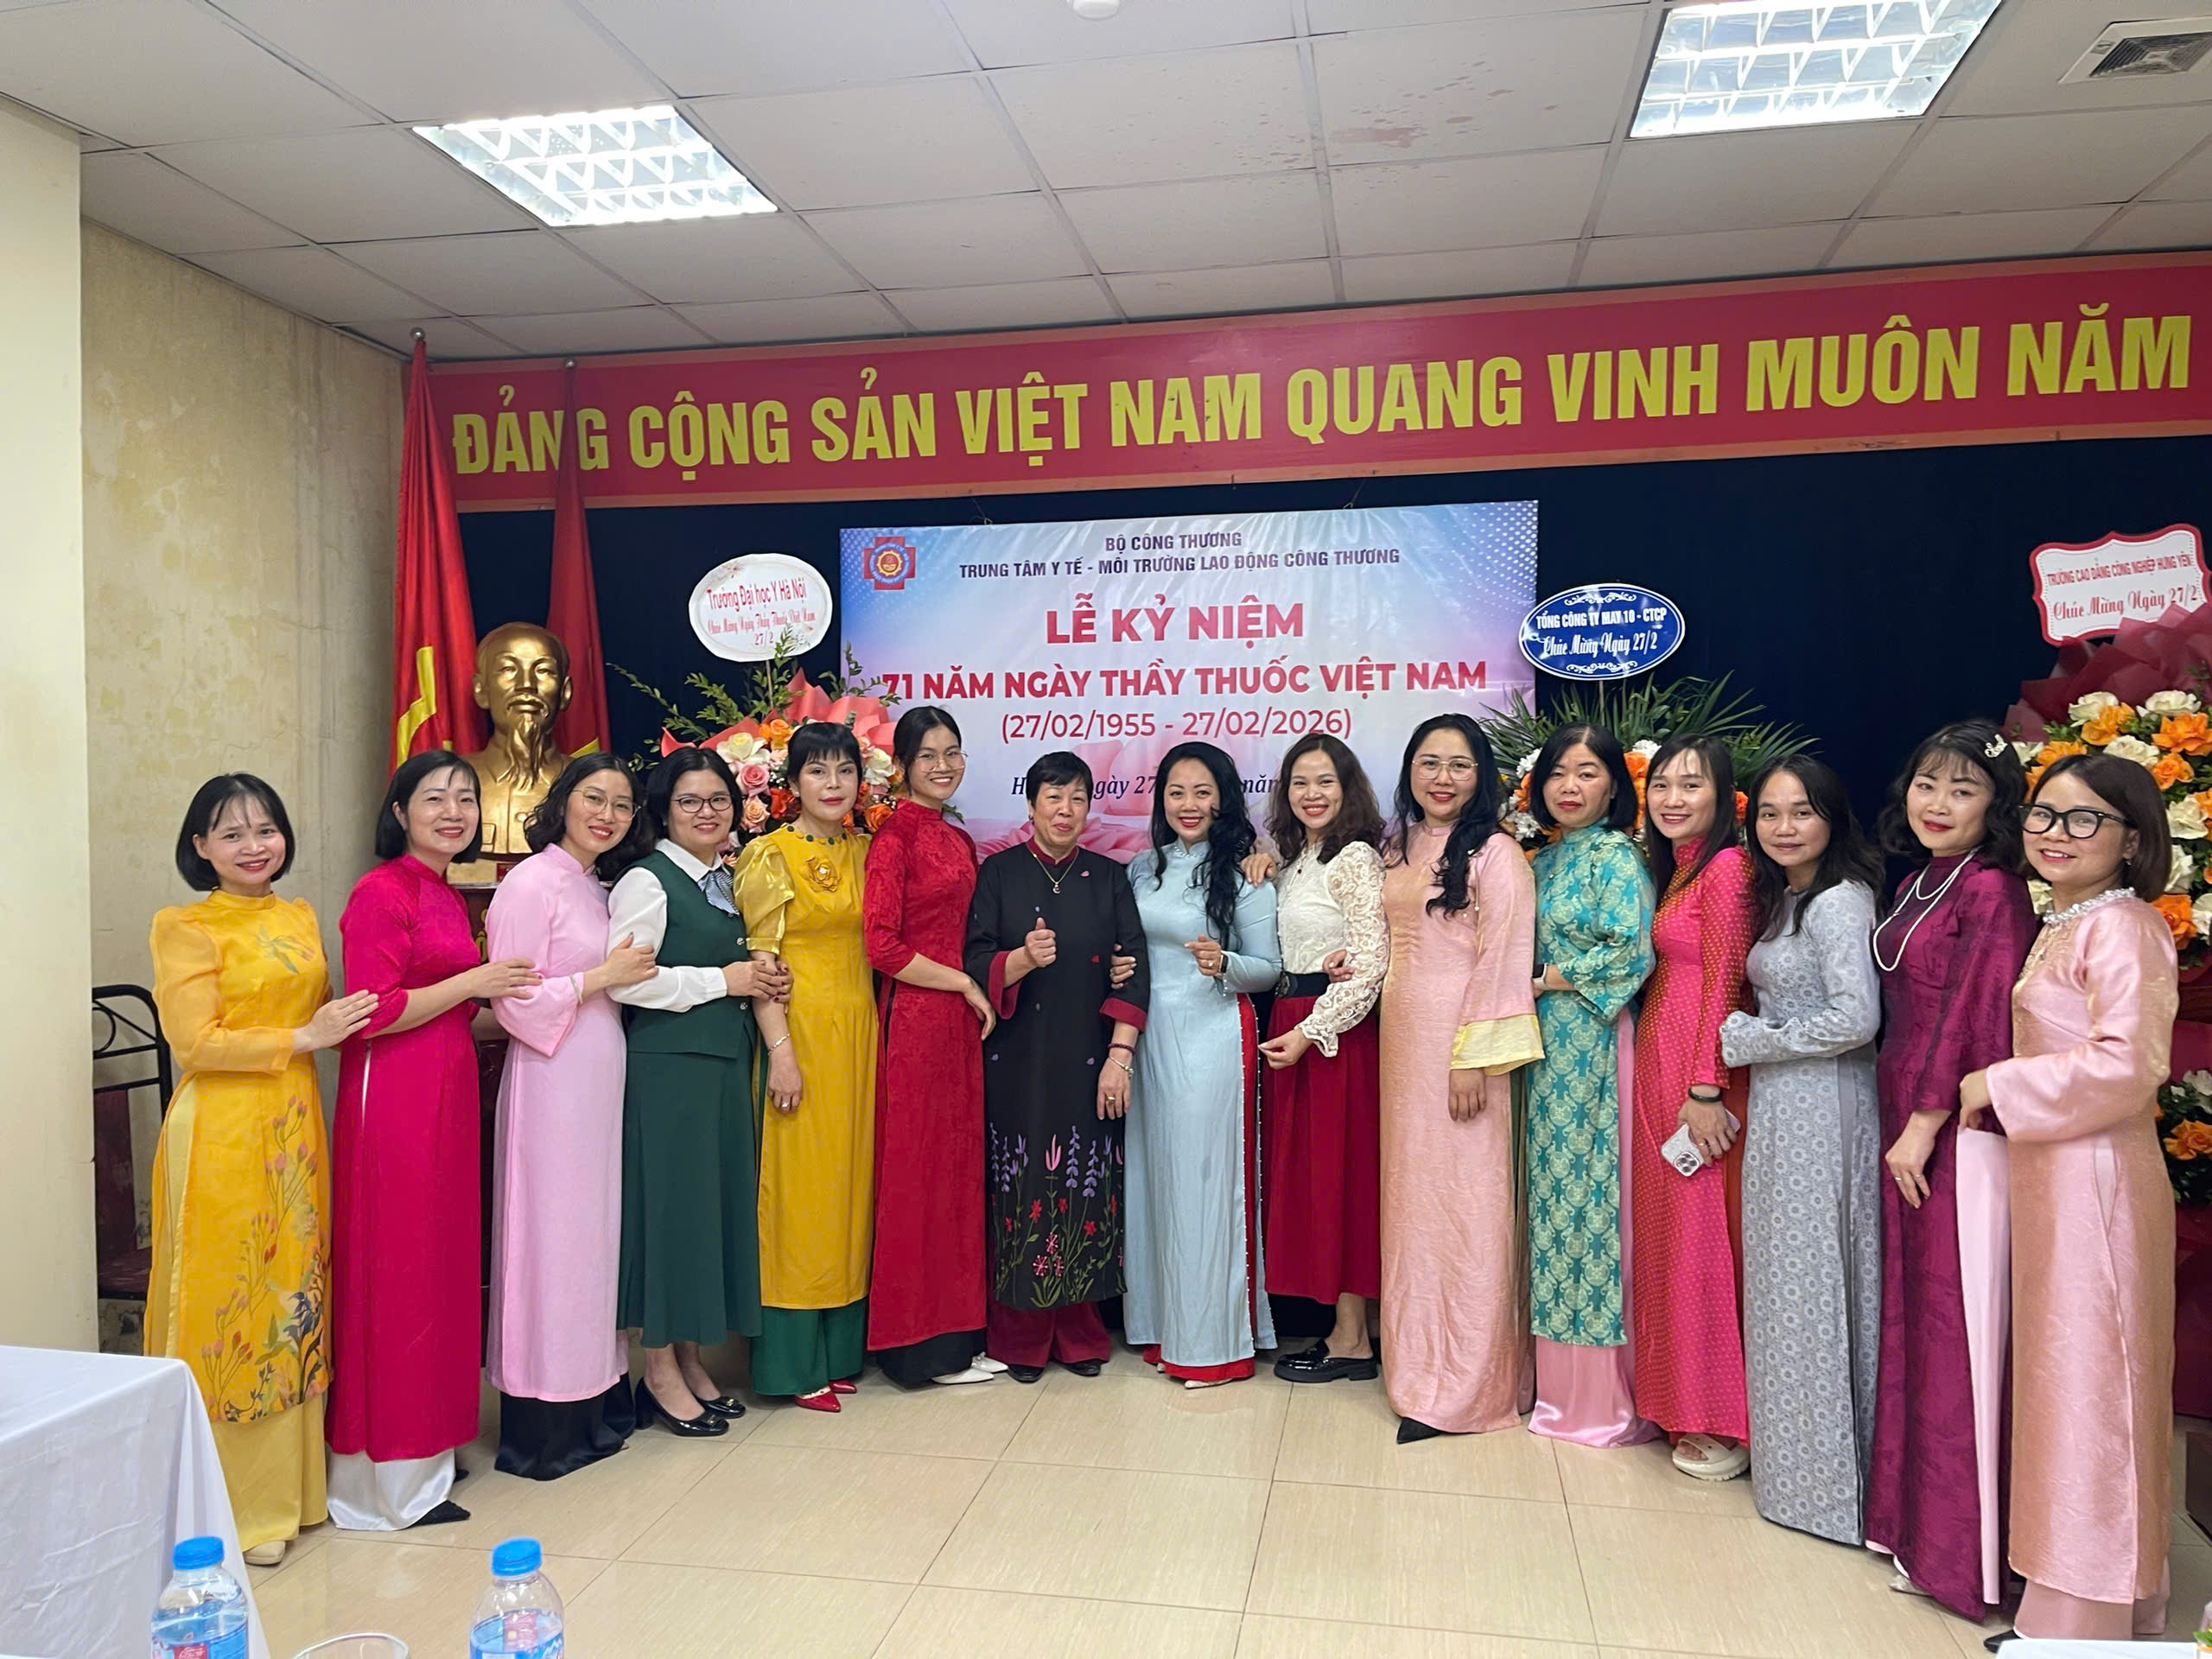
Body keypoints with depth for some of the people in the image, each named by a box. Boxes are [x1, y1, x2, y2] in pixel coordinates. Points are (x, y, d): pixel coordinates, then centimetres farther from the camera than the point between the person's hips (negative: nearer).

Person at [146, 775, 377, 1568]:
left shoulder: (300, 917, 12)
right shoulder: (188, 928, -7)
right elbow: (194, 1041, -14)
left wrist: (349, 1018, 3)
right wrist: (302, 1038, -15)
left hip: (294, 1127, 6)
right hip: (221, 1134, -6)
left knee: (294, 1293, 11)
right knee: (227, 1300, 1)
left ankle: (287, 1485, 24)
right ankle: (228, 1506, 13)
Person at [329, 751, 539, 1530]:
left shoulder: (449, 897, 14)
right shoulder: (381, 892, -12)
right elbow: (369, 1014, -19)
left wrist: (499, 1005, 10)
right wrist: (473, 984, -14)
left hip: (448, 1092, 9)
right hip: (393, 1096, -9)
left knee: (440, 1261, 14)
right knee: (394, 1270, -1)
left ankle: (427, 1441, 27)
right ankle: (389, 1475, 11)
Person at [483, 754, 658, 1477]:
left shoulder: (597, 889, 15)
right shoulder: (531, 882, -10)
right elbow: (514, 1001, -16)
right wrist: (604, 977, -13)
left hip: (600, 1079, 8)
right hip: (552, 1084, -8)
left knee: (595, 1232, 12)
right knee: (551, 1238, -2)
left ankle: (594, 1401, 22)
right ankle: (542, 1424, 9)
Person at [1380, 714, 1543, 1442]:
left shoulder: (1495, 853, -9)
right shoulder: (1398, 848, 13)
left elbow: (1502, 960, -14)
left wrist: (1475, 1055, -17)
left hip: (1460, 1036, -7)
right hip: (1402, 1032, 7)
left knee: (1463, 1197, -2)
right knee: (1410, 1193, 12)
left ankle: (1461, 1385, 9)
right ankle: (1418, 1358, 25)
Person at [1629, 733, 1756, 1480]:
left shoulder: (1726, 867, -13)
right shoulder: (1671, 868, 15)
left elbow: (1724, 984, -16)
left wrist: (1705, 1089, -18)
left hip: (1700, 1067, -9)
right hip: (1658, 1057, 9)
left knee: (1702, 1233, -2)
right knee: (1664, 1223, 14)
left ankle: (1721, 1422, 10)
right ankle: (1679, 1400, 25)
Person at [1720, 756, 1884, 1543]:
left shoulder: (1840, 902, -15)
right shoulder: (1783, 898, 13)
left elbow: (1857, 1017, -23)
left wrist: (1749, 1039, -13)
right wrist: (1749, 1041, 4)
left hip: (1821, 1104, -9)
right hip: (1777, 1105, 9)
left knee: (1808, 1281, 1)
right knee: (1781, 1277, 14)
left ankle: (1821, 1476, 15)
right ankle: (1789, 1449, 27)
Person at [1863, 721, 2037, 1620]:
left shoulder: (1991, 889, -14)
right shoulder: (1916, 885, 12)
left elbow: (1973, 1020, -17)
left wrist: (1925, 1124, -16)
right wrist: (1900, 1118, 10)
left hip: (1958, 1131, -8)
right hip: (1904, 1117, 9)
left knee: (1955, 1320, 0)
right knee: (1908, 1307, 16)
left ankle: (1955, 1543, 12)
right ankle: (1907, 1506, 30)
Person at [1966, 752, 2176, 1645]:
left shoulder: (2123, 929, -14)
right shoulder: (2061, 926, 14)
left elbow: (2126, 1064, -22)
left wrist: (1998, 1087, -13)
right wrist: (2001, 1093, 6)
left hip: (2096, 1177, -9)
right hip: (2050, 1173, 9)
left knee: (2087, 1380, 0)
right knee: (2062, 1376, 16)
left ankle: (2082, 1613, 13)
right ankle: (2119, 1592, 31)